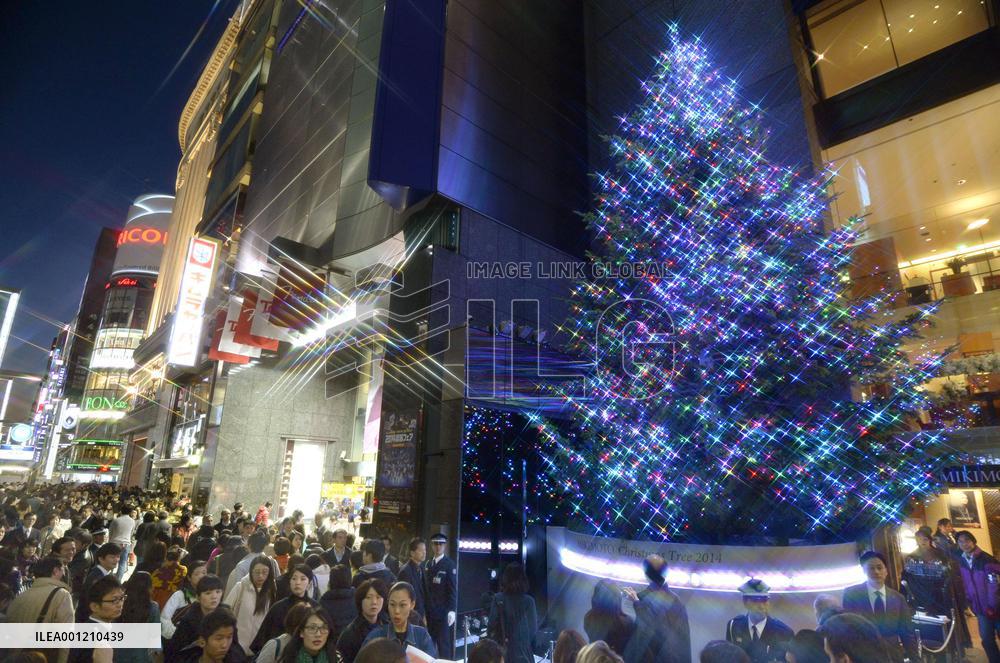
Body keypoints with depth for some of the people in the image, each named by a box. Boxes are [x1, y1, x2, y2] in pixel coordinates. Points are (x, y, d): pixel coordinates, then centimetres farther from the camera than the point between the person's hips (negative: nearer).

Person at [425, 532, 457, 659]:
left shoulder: (450, 565, -8)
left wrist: (452, 610, -18)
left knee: (444, 646, -1)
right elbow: (426, 588, 11)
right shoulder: (428, 564, 10)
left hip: (443, 613, -5)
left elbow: (452, 590, -11)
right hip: (429, 612, 5)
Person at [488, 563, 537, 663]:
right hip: (523, 650, -1)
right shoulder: (528, 601, -11)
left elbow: (492, 625, -6)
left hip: (503, 650, 1)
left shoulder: (497, 599, -9)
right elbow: (534, 627, -3)